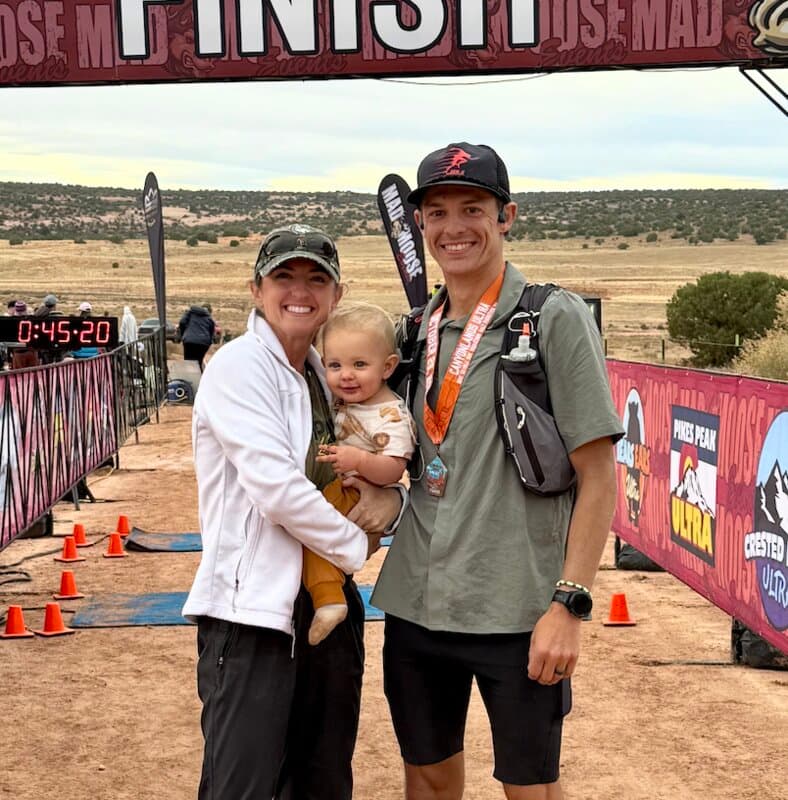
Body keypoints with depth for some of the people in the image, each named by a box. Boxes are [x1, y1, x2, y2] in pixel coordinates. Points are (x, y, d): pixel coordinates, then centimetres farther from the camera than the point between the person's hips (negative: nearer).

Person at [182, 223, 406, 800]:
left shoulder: (326, 375, 15)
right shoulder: (239, 366, -9)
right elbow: (278, 491, -19)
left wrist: (390, 500, -5)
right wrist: (357, 544, -7)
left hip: (331, 604, 8)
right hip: (253, 609, -8)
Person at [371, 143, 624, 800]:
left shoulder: (555, 318, -7)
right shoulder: (417, 331, 10)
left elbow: (598, 476, -10)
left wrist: (569, 603, -15)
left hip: (515, 612, -5)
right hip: (415, 603, 5)